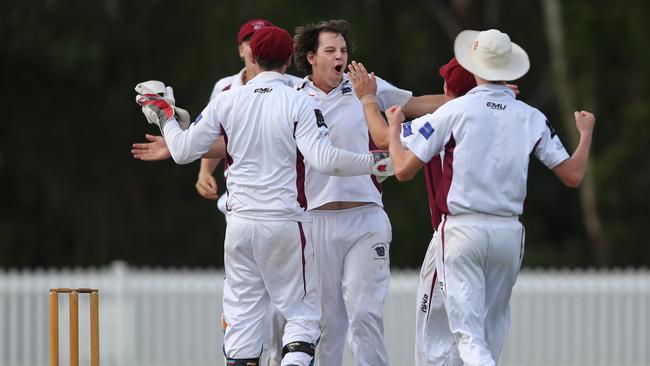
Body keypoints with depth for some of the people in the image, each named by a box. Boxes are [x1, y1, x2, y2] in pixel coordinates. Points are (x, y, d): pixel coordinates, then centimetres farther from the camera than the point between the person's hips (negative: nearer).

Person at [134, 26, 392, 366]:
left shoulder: (226, 101, 2)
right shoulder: (298, 104, -9)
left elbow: (183, 150, 6)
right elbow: (324, 159, -18)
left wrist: (163, 116, 23)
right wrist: (373, 161, -6)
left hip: (240, 222, 3)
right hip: (286, 222, -3)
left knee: (242, 313, 9)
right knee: (301, 311, 5)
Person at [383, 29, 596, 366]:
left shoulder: (453, 111, -5)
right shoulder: (532, 118, 3)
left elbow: (404, 170, -4)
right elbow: (573, 175, 6)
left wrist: (394, 126, 16)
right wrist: (586, 133, 25)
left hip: (462, 228, -3)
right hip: (509, 231, 3)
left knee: (468, 332, -7)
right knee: (493, 326, 20)